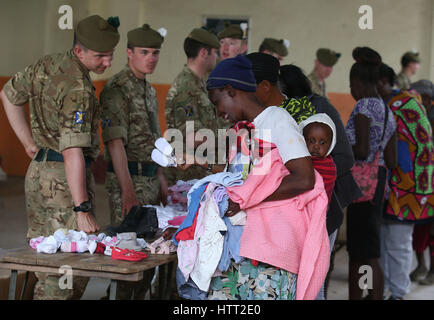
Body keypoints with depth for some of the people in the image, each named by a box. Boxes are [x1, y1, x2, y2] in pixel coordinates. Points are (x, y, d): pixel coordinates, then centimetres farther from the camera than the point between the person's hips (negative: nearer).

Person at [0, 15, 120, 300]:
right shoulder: (78, 89, -21)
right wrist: (83, 210, -30)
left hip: (38, 172, 9)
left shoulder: (46, 65, 6)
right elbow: (72, 151, -28)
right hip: (64, 179, -9)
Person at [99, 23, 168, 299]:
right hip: (128, 177, -9)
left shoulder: (149, 89, 15)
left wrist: (161, 178, 19)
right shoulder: (117, 89, -13)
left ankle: (140, 296, 20)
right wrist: (128, 191, -23)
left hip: (150, 178, 9)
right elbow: (115, 142, -19)